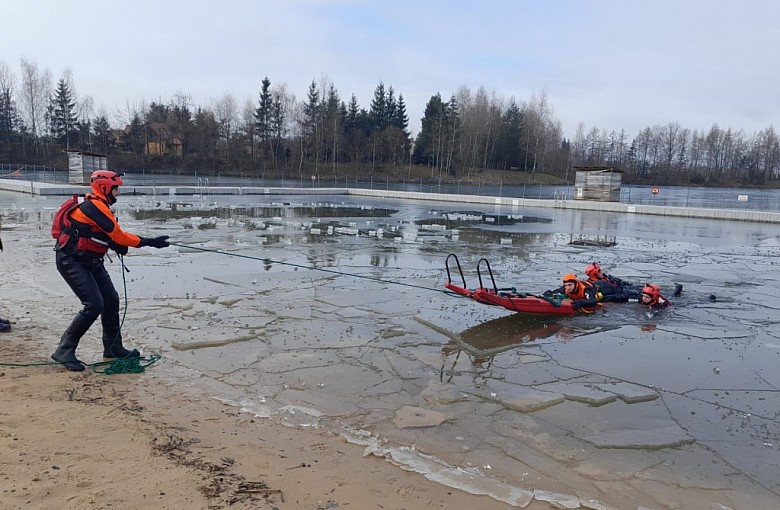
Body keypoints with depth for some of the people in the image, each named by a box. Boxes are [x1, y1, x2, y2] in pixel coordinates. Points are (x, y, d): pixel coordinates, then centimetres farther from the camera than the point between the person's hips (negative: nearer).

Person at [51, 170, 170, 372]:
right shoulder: (94, 206, -19)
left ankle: (113, 347, 21)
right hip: (72, 262, -10)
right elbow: (117, 235, -19)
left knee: (111, 300, 9)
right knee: (94, 304, -16)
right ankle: (64, 351, -4)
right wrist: (149, 242, -14)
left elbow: (110, 236, 8)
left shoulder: (99, 206, 11)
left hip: (90, 261, 10)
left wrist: (118, 245, -12)